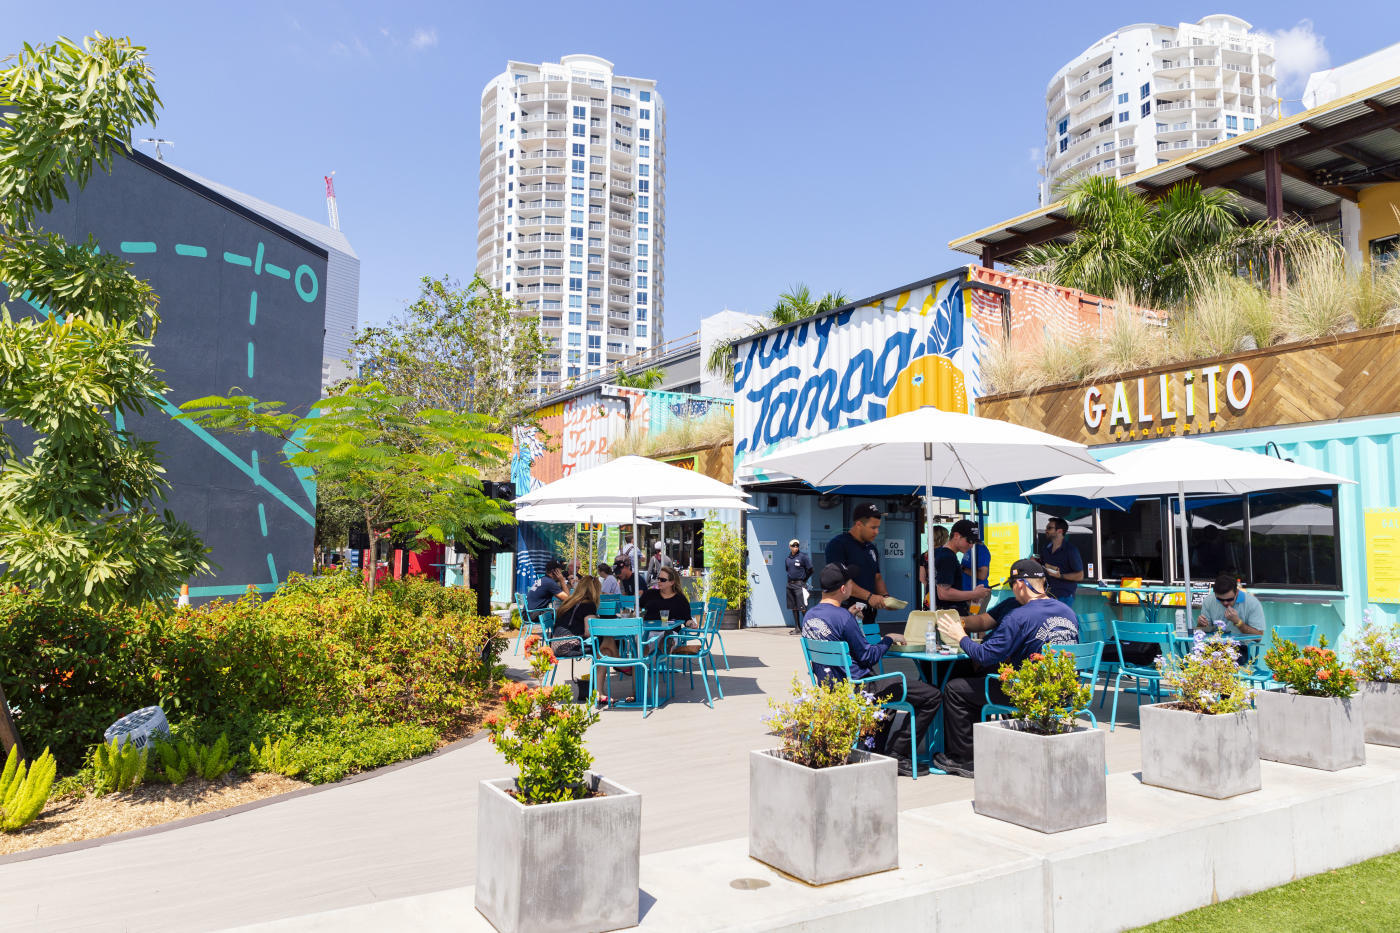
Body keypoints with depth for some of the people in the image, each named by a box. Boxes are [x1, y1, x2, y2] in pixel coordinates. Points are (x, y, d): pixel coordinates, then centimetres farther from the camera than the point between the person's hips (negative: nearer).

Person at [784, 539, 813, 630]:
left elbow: (809, 570, -2)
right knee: (793, 607, 8)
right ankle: (797, 627, 14)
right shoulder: (788, 559, 10)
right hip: (790, 584, 6)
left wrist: (803, 579, 4)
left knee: (802, 607, -9)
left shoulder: (803, 557, -6)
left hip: (799, 584, -6)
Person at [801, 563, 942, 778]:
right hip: (857, 689, -9)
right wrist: (889, 639, -1)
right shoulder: (842, 617, -22)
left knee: (891, 685, 36)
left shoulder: (808, 616, 4)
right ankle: (897, 754, 1)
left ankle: (875, 747, 29)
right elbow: (869, 656, -17)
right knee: (932, 695, -5)